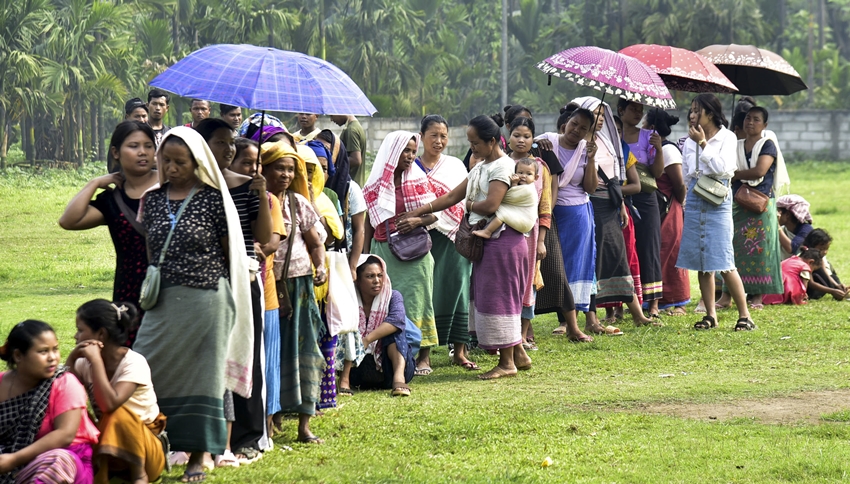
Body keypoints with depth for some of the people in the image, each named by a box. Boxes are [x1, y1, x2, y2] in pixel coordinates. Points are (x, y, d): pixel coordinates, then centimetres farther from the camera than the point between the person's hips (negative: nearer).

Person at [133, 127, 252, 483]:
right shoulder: (152, 200, 9)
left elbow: (229, 252, 2)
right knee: (145, 373, -3)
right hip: (163, 302, 4)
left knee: (201, 374, 1)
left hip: (206, 301, -4)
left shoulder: (213, 199, -4)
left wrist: (228, 299, 3)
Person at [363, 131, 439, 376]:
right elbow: (369, 222, 10)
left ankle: (423, 357, 1)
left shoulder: (418, 179, 4)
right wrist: (365, 254, 6)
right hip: (384, 250, 1)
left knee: (416, 300, -3)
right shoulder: (377, 184, 6)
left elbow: (434, 215, 4)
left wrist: (418, 221, -16)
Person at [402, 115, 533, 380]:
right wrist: (418, 212, 12)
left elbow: (491, 205, -23)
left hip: (502, 241, -10)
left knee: (497, 298, -6)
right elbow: (452, 196, 17)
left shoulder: (503, 166, -13)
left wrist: (468, 204, -4)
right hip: (486, 241, 10)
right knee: (486, 297, 12)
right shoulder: (480, 167, 17)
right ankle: (518, 355, 19)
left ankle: (507, 363, 1)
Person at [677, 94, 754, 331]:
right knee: (702, 264, 5)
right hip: (695, 201, 6)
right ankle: (710, 315, 12)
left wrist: (703, 144, -12)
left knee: (723, 263, -11)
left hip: (717, 202, -6)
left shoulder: (727, 138, -2)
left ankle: (744, 316, -6)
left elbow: (723, 168, -16)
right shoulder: (690, 141, 13)